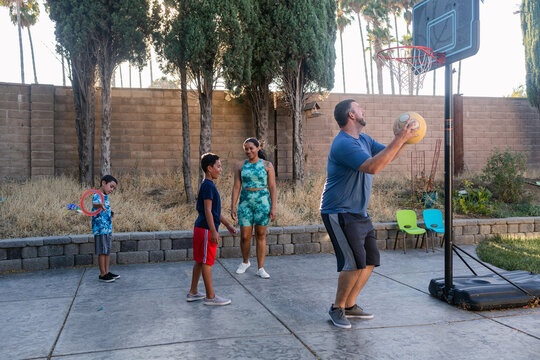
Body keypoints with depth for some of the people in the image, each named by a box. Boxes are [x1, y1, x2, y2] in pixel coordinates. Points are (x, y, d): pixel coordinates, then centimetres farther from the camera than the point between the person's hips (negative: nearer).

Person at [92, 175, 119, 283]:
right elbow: (95, 204, -38)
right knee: (102, 252, -3)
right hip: (101, 228, -10)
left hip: (108, 228, 10)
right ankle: (102, 274, 4)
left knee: (108, 251, 14)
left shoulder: (105, 196, 16)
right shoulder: (97, 195, -13)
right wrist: (100, 205, -58)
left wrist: (110, 212, 17)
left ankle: (107, 272, 22)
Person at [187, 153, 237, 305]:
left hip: (201, 228, 10)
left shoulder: (209, 185, 16)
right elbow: (208, 210, -20)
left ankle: (193, 292, 24)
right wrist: (213, 232, -21)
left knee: (200, 261, 15)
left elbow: (215, 210, 22)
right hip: (206, 229, -10)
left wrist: (228, 225, 24)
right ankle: (210, 297, 6)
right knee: (206, 262, -2)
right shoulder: (208, 186, -16)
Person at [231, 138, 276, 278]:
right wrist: (233, 207, -7)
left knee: (261, 235, 3)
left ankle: (261, 269, 11)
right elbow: (236, 187, 1)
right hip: (245, 203, 2)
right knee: (245, 237, 2)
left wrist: (273, 208, -10)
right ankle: (245, 262, 29)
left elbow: (272, 187, -4)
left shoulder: (267, 165, -3)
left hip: (262, 203, -1)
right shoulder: (240, 165, 2)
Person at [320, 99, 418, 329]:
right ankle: (337, 308, 6)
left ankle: (350, 305, 23)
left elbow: (388, 155, 18)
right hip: (339, 213, -10)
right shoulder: (343, 144, -20)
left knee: (370, 260, 10)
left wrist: (405, 139, 0)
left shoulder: (363, 140, 12)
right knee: (355, 262, -13)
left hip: (359, 213, 10)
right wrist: (399, 139, -28)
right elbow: (373, 166, -31)